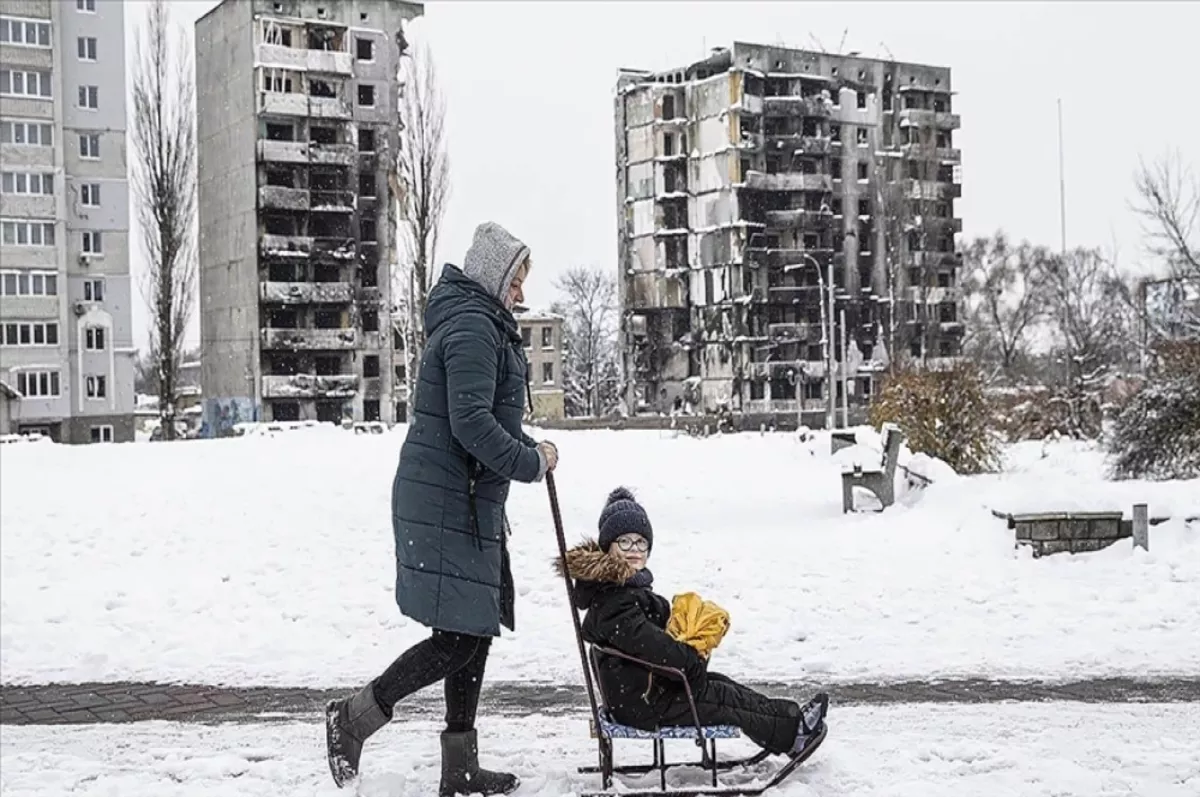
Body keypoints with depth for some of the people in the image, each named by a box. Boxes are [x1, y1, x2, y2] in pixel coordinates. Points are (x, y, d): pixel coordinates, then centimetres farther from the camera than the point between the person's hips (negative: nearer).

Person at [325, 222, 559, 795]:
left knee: (476, 632, 11)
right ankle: (354, 716, 3)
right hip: (449, 504, -11)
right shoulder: (472, 328, -14)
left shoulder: (483, 325, 21)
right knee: (461, 638, -10)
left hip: (469, 503, 11)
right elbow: (471, 421, -24)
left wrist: (528, 448, 13)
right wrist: (530, 463, -14)